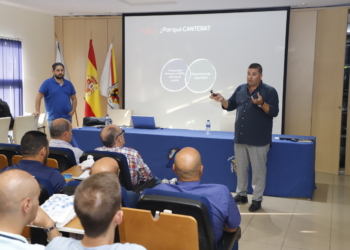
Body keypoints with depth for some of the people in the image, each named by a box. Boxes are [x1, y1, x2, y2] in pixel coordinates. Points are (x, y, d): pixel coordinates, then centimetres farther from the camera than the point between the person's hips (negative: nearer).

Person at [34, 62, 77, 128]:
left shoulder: (68, 84, 10)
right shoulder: (47, 83, -2)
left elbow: (74, 99, 16)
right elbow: (38, 97, -4)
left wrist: (73, 110, 2)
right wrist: (37, 111, -12)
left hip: (67, 118, 4)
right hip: (53, 118, -4)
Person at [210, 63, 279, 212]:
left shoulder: (269, 91, -7)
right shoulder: (240, 89, 9)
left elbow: (274, 112, -15)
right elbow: (230, 106, 12)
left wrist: (261, 103, -31)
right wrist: (222, 100, -8)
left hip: (259, 140, -5)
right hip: (240, 137, 6)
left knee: (258, 170, 2)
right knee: (241, 168, 14)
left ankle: (257, 199, 12)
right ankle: (241, 194, 28)